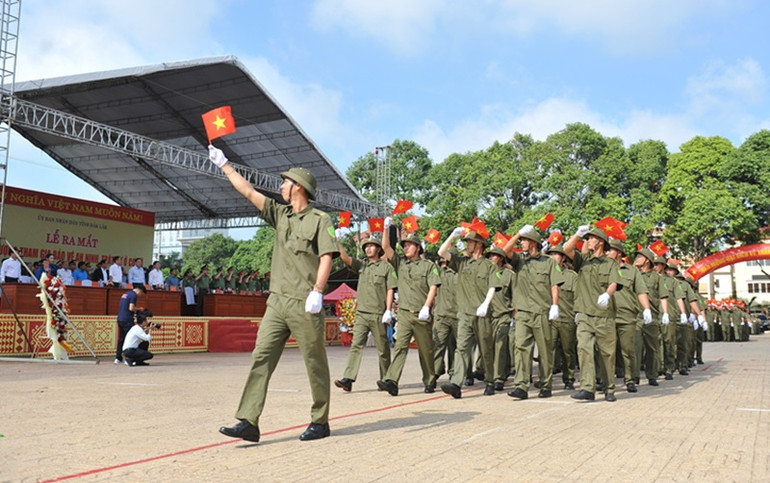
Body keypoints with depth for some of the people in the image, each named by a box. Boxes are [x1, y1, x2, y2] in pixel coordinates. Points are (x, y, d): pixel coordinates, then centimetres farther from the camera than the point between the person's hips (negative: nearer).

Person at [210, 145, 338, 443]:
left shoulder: (320, 220, -1)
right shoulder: (281, 215, 17)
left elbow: (326, 257, -10)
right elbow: (248, 191, 20)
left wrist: (317, 292, -20)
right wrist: (223, 164, 21)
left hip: (304, 305, -6)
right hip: (277, 301, 7)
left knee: (315, 364, 3)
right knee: (261, 357, -2)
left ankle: (320, 423, 14)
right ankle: (248, 422, -3)